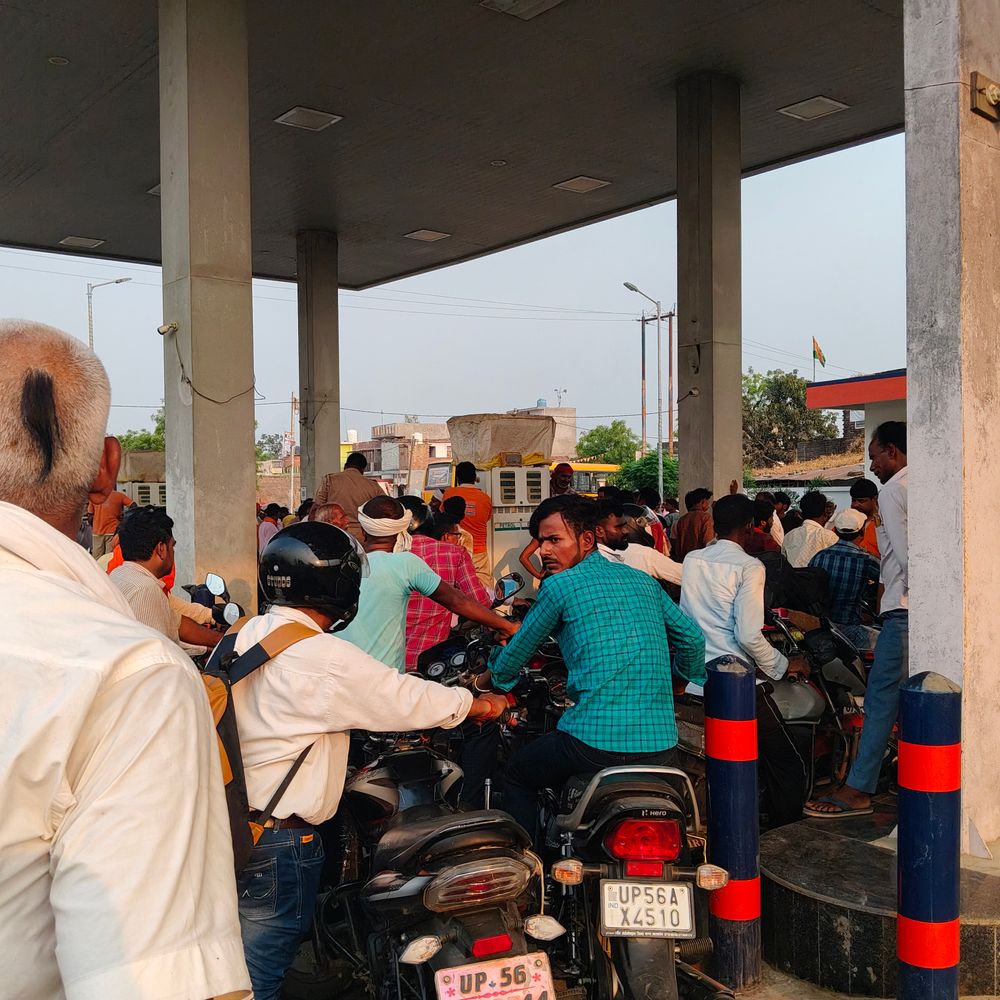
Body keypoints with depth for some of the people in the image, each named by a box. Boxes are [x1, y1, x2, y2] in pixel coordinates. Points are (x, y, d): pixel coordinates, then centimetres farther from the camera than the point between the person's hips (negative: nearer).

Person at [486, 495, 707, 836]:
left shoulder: (559, 585, -2)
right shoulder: (643, 580, 13)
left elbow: (519, 650, 10)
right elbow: (692, 638, 19)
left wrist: (498, 676, 31)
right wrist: (693, 678, 40)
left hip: (595, 741, -5)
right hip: (662, 744, 6)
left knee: (517, 776, 21)